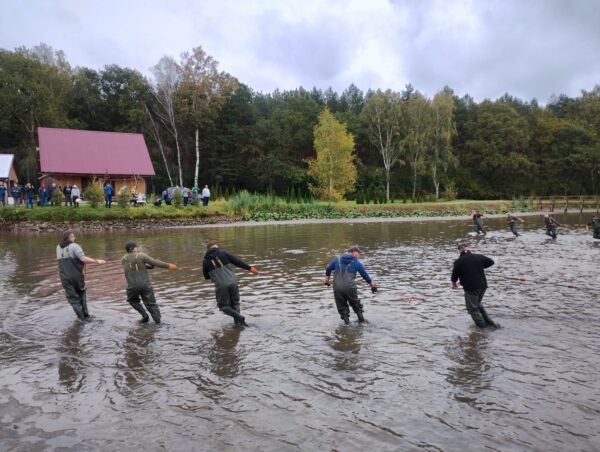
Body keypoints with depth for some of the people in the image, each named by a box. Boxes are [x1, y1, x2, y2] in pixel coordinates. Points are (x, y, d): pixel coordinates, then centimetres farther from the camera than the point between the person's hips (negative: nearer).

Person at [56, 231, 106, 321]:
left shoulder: (58, 248, 5)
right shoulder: (74, 246, -13)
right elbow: (83, 259, -26)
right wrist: (96, 261, -25)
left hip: (65, 277, 3)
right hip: (77, 275, -3)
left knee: (73, 298, 10)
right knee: (81, 293, 19)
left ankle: (81, 317, 10)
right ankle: (85, 314, 17)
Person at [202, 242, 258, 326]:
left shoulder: (205, 261, 4)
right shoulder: (223, 253, 3)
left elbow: (206, 277, 14)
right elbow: (237, 261, 5)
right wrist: (249, 268, 12)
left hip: (221, 285, -2)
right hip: (232, 282, 2)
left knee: (223, 306, 13)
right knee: (235, 303, 19)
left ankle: (239, 317, -5)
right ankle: (238, 322, 13)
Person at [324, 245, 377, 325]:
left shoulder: (337, 259, 10)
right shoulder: (356, 262, 2)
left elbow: (328, 268, 18)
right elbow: (365, 274, 9)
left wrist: (327, 277, 37)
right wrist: (371, 283, 25)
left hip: (337, 288, 2)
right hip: (350, 288, -1)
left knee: (342, 306, 13)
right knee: (356, 304, 20)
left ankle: (346, 320, 9)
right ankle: (361, 319, 28)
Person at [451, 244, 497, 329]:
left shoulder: (458, 261, -9)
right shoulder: (479, 257, 2)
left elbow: (454, 275, -2)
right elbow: (491, 262, 16)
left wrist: (454, 283, 19)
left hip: (470, 288, -6)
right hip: (483, 286, 6)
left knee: (473, 308, 10)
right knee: (478, 305, 27)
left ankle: (483, 327, 12)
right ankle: (489, 322, 23)